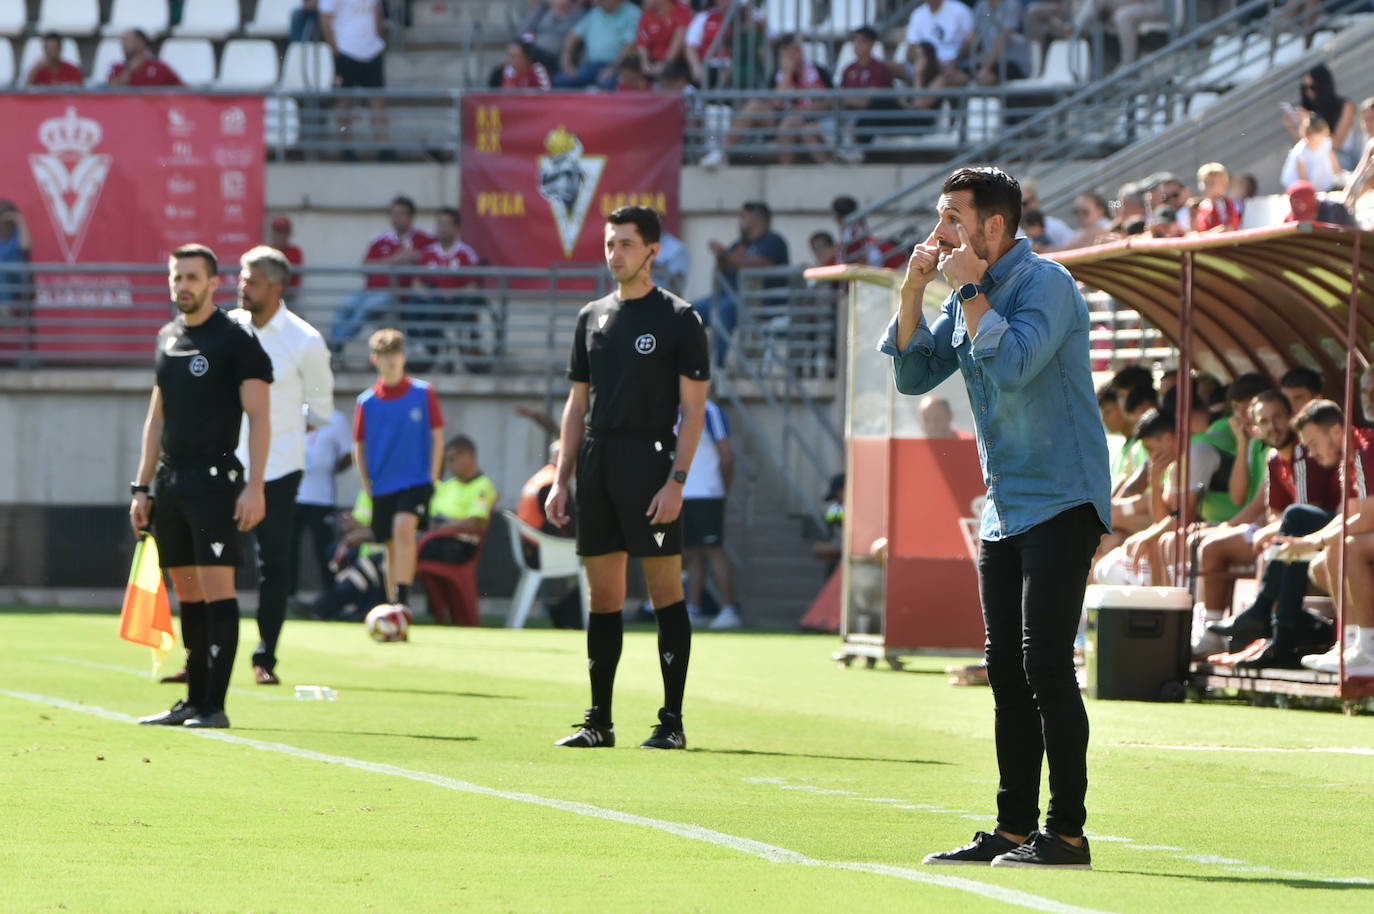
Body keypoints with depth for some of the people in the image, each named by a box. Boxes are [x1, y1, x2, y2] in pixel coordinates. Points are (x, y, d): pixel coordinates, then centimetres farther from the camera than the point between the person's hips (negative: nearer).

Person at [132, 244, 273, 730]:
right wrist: (142, 487, 17)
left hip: (215, 480, -7)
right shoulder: (167, 339, 16)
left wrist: (254, 486, -17)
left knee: (216, 588, -10)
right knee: (187, 593, 9)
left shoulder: (237, 340, -5)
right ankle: (194, 701, 14)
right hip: (170, 481, 7)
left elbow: (259, 416, -9)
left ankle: (215, 706, -12)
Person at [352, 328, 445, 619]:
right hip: (382, 485, 3)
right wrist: (367, 487, 4)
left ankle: (402, 598, -26)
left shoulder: (423, 393, -1)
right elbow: (358, 447, 10)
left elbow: (437, 436, 4)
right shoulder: (366, 402, 2)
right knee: (392, 547, 8)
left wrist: (432, 479, -2)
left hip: (416, 480, -3)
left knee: (404, 528, -25)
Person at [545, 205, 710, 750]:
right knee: (603, 595, 7)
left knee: (664, 588, -7)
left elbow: (693, 409, -5)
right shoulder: (592, 318, 15)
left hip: (649, 466, -6)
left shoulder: (679, 320, -1)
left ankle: (672, 722, -4)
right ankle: (599, 722, 11)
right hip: (596, 469, 6)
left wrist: (676, 481, -14)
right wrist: (562, 480, 11)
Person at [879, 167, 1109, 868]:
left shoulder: (1045, 284, -13)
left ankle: (1067, 832, -11)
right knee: (1007, 672, 9)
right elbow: (913, 376, 13)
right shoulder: (967, 295, 12)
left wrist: (970, 291, -18)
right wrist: (913, 292, 2)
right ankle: (1013, 829, 13)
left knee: (1045, 665, -13)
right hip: (1003, 512, 9)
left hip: (1061, 502, -9)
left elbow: (1013, 364, -26)